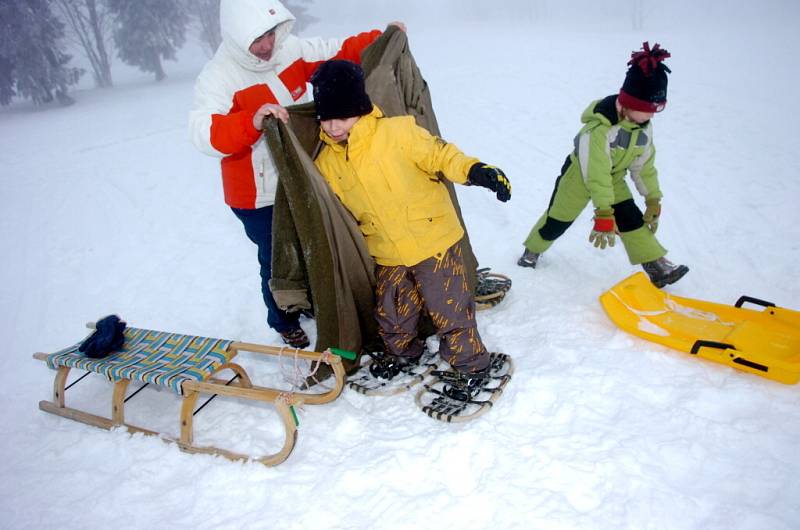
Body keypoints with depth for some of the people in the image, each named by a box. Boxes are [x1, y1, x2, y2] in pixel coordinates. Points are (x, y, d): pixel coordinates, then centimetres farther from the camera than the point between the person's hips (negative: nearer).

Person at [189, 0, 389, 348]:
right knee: (277, 261, 9)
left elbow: (339, 53, 6)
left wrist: (381, 39, -5)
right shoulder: (217, 77, -22)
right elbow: (204, 134, -35)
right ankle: (284, 322, 36)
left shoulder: (290, 49, -5)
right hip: (257, 196, -6)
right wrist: (253, 121, -50)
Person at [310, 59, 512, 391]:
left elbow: (438, 154, -12)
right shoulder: (325, 163, 1)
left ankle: (471, 363, 23)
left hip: (432, 237, -5)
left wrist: (475, 170, -28)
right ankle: (402, 352, 47)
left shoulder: (396, 132, -16)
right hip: (386, 254, 5)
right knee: (390, 311, 19)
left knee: (449, 307, 2)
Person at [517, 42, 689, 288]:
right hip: (580, 174, -6)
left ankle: (656, 266, 2)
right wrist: (604, 212, -36)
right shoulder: (601, 126, -36)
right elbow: (596, 173, -36)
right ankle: (532, 251, 29)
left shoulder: (644, 127, -12)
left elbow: (644, 165, 0)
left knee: (632, 218, -1)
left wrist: (653, 199, 3)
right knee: (558, 218, 5)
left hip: (614, 177, 6)